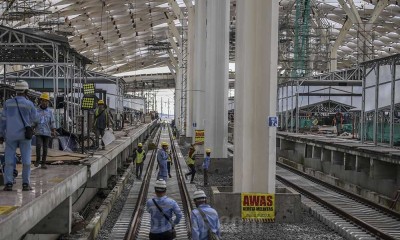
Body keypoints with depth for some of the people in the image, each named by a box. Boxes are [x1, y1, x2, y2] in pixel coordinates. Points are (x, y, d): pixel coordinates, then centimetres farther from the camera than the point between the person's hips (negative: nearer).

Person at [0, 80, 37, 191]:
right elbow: (33, 118, 11)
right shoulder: (29, 104, -5)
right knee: (26, 159, 5)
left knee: (9, 160, 4)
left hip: (11, 136, 1)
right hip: (24, 135, -1)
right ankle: (26, 184, 3)